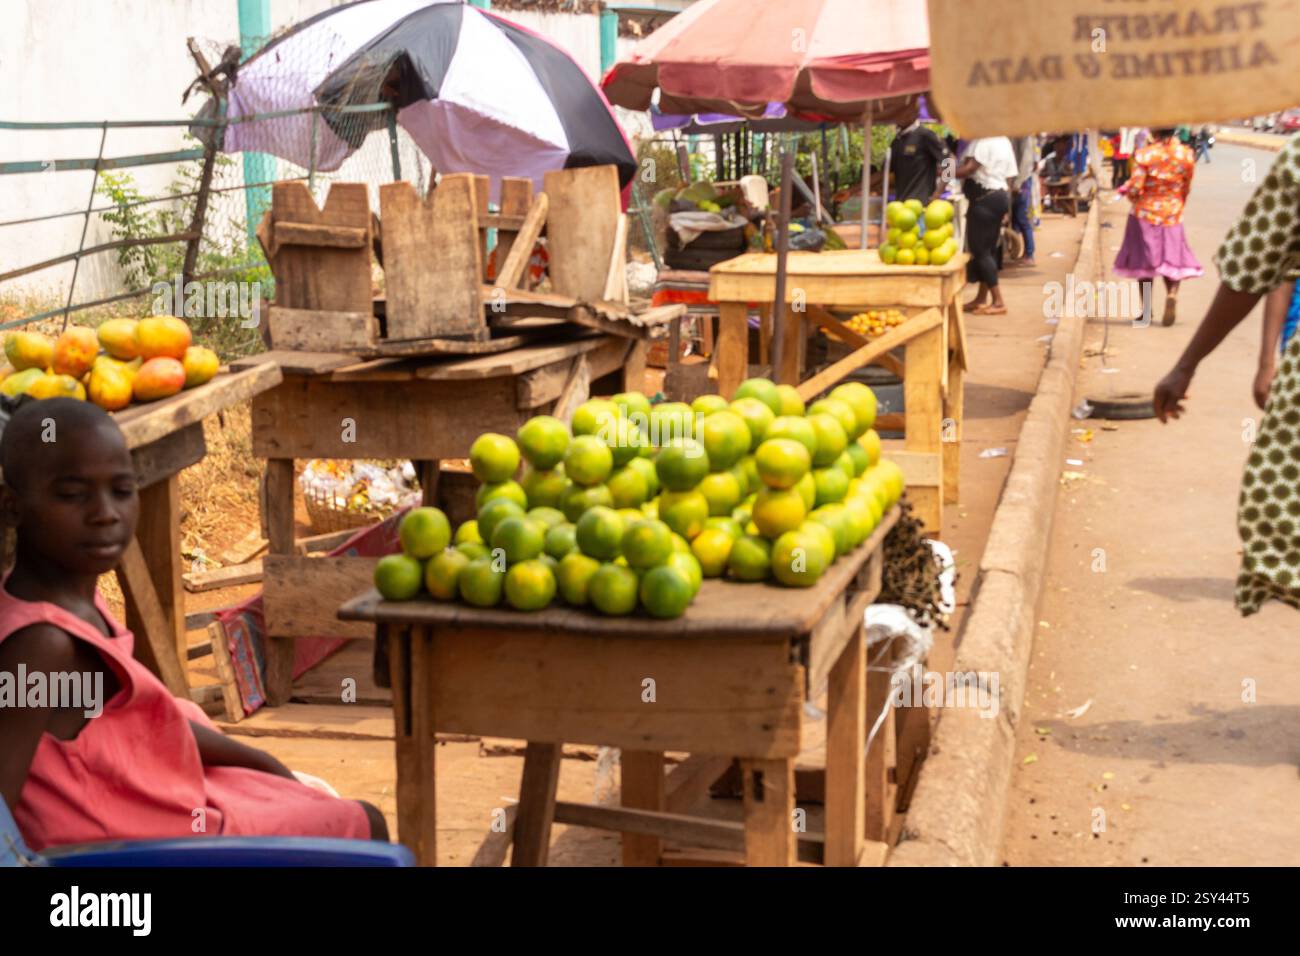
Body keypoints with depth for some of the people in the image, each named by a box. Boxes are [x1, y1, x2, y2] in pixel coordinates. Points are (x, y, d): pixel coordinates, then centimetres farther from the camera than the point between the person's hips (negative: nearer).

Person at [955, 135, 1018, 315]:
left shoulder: (982, 141, -15)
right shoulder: (1004, 141, 16)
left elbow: (970, 167, -25)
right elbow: (1009, 175, 15)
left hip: (985, 199, -10)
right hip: (999, 196, 10)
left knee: (980, 249, -7)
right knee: (988, 249, 15)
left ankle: (998, 302, -9)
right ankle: (982, 298, 22)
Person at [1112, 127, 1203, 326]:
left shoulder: (1145, 154, -16)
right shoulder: (1186, 155, -5)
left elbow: (1135, 188, -19)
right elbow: (1186, 188, 4)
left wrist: (1131, 194, 4)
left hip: (1145, 213, -2)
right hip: (1173, 215, 2)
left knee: (1144, 260, 11)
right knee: (1171, 258, 12)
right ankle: (1172, 293, -16)